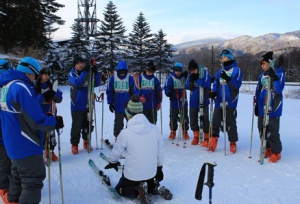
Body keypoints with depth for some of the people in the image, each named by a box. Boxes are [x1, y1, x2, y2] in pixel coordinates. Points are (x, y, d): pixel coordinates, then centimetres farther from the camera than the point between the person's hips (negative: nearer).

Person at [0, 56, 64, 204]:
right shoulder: (21, 87, -23)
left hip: (13, 144, 10)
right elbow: (36, 120, -25)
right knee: (33, 181, 5)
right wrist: (55, 122, -9)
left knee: (18, 177, 25)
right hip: (26, 146, -10)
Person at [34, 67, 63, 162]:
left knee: (51, 133, 7)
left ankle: (50, 151, 26)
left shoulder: (51, 86, 5)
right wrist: (43, 96, -28)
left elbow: (59, 98, -1)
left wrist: (53, 94, -21)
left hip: (50, 114, 3)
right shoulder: (35, 87, -6)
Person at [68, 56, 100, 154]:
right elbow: (77, 83, -25)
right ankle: (74, 144, 15)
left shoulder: (88, 73, 3)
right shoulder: (72, 74, -6)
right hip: (77, 105, -3)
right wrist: (85, 72, -33)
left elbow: (96, 84, -4)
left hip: (88, 104, 3)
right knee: (76, 126, 1)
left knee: (87, 125, 14)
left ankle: (86, 141, 30)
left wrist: (96, 73, -19)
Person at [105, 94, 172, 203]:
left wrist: (112, 162, 19)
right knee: (149, 182, 37)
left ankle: (138, 190, -4)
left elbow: (116, 151, -4)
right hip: (151, 173, 4)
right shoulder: (155, 129, -11)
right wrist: (159, 168, 17)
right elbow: (161, 151, 0)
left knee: (119, 189, 24)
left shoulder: (125, 133, -21)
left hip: (132, 175, -4)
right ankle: (155, 187, 5)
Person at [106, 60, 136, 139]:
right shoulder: (113, 78, -4)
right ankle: (117, 137, 23)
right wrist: (110, 103, -1)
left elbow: (134, 92, 1)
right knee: (118, 122, 9)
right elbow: (109, 92, 1)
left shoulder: (130, 78, -4)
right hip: (118, 106, -1)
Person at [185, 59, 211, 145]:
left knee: (204, 118, 2)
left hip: (203, 101, -5)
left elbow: (206, 84, -23)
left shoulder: (204, 73, -12)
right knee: (193, 118, 8)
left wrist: (197, 79, -22)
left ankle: (207, 137, 15)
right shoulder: (190, 75, 2)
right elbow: (188, 87, 0)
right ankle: (196, 136, 20)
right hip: (193, 101, 5)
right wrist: (191, 80, -17)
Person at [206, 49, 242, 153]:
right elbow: (216, 84, 10)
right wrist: (213, 92, -9)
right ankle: (213, 141, 16)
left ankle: (233, 143, 16)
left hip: (230, 102, -5)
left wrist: (228, 79, -26)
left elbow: (237, 85, -12)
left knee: (230, 123, 3)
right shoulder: (220, 72, 13)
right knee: (216, 121, 8)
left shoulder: (236, 70, -2)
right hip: (219, 101, 5)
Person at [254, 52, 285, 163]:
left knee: (272, 131, -2)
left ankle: (276, 152, 15)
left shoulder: (279, 74, -9)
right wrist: (256, 105, 14)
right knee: (262, 129, 13)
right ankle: (268, 148, 29)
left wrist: (274, 77, -32)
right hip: (262, 108, 7)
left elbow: (278, 90, -22)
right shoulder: (262, 75, 10)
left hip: (273, 108, -7)